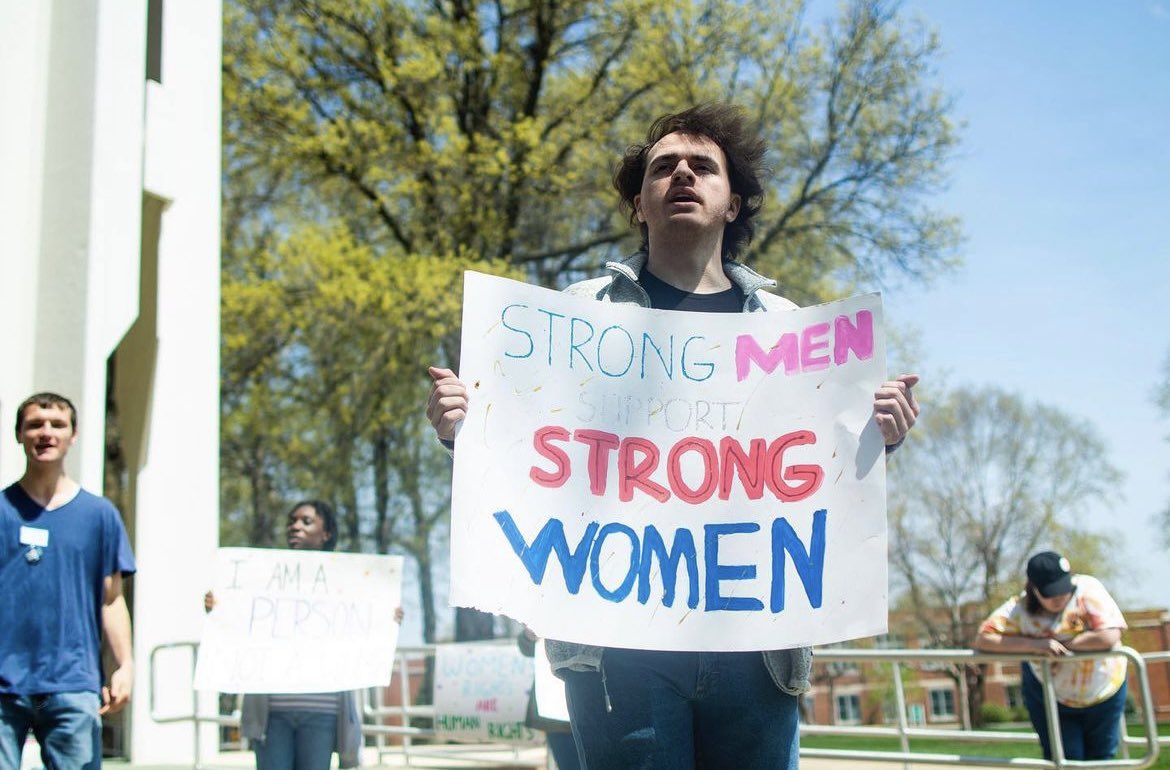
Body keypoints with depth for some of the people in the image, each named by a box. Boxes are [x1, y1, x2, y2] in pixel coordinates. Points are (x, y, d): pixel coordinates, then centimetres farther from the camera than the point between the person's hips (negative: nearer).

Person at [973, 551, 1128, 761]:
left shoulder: (1088, 590, -25)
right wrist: (1035, 644, -38)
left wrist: (1061, 644, -29)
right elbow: (983, 640, -28)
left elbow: (1109, 637, -35)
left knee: (1100, 757, 15)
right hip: (1049, 697, 0)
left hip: (1103, 691, 0)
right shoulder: (1019, 609, -21)